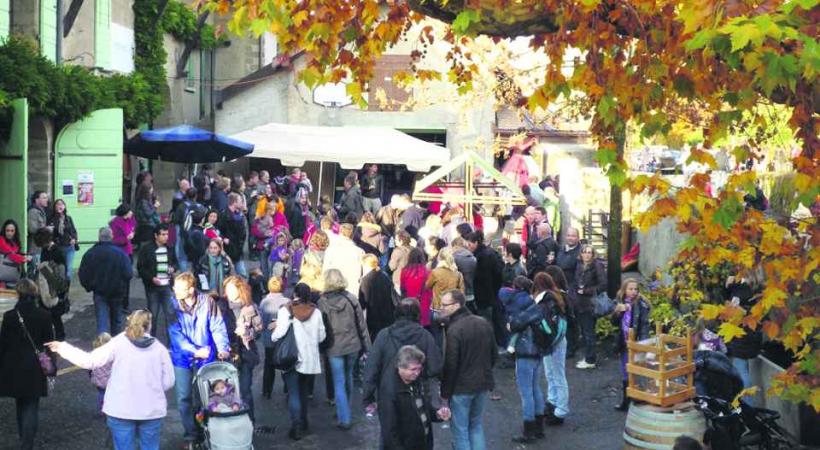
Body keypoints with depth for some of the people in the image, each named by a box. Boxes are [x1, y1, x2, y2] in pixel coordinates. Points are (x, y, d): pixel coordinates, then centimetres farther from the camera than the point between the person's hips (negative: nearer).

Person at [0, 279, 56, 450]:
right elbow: (49, 343, -3)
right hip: (35, 369, -1)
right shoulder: (44, 316, -10)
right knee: (31, 407, 3)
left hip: (14, 368, 1)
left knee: (20, 405, 20)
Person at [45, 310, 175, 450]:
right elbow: (168, 382, -2)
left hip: (121, 410, -1)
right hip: (152, 411, 1)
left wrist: (62, 347, 0)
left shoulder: (118, 343, -8)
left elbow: (90, 361, -10)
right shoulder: (160, 348, -4)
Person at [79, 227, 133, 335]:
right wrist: (122, 286, 7)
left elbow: (82, 274, -4)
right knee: (116, 320, 18)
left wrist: (89, 287, 13)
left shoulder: (90, 253, -6)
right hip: (117, 293, 0)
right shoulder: (120, 253, -12)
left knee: (102, 322, -2)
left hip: (99, 293, 0)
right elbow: (129, 273, -13)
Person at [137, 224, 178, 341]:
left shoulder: (170, 248, 5)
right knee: (153, 314, 8)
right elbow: (140, 268, -6)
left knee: (170, 313, -1)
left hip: (167, 286, 3)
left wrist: (173, 268, -4)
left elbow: (175, 262, 19)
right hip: (152, 287, -2)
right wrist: (152, 278, -17)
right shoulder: (146, 249, -7)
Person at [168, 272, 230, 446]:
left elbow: (217, 327, -7)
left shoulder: (207, 302, -9)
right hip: (182, 358, 0)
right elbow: (175, 334, -12)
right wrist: (195, 351, -21)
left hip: (206, 358, 0)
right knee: (184, 398, 2)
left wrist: (223, 348, -22)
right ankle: (191, 435, 17)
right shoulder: (173, 304, -10)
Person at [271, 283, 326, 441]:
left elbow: (278, 334, -19)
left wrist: (273, 336, 3)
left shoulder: (286, 310, -10)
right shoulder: (316, 312, -1)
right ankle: (303, 424, 27)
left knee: (293, 394, 0)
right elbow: (321, 336, 2)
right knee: (304, 392, 18)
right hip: (310, 360, 3)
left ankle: (296, 426, -8)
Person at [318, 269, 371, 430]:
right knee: (348, 377, 21)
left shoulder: (322, 302, -9)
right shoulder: (351, 299, -5)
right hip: (352, 345, 2)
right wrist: (367, 346, 4)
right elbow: (361, 324, -2)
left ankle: (344, 419, 4)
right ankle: (345, 411, 35)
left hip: (334, 348, -2)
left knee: (339, 383, 5)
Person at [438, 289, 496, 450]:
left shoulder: (453, 330, -19)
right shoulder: (484, 323, 3)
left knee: (460, 430, 4)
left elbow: (450, 366, -18)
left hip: (461, 388, -7)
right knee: (476, 425, 20)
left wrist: (445, 395, -11)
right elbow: (494, 355, 11)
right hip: (483, 385, 7)